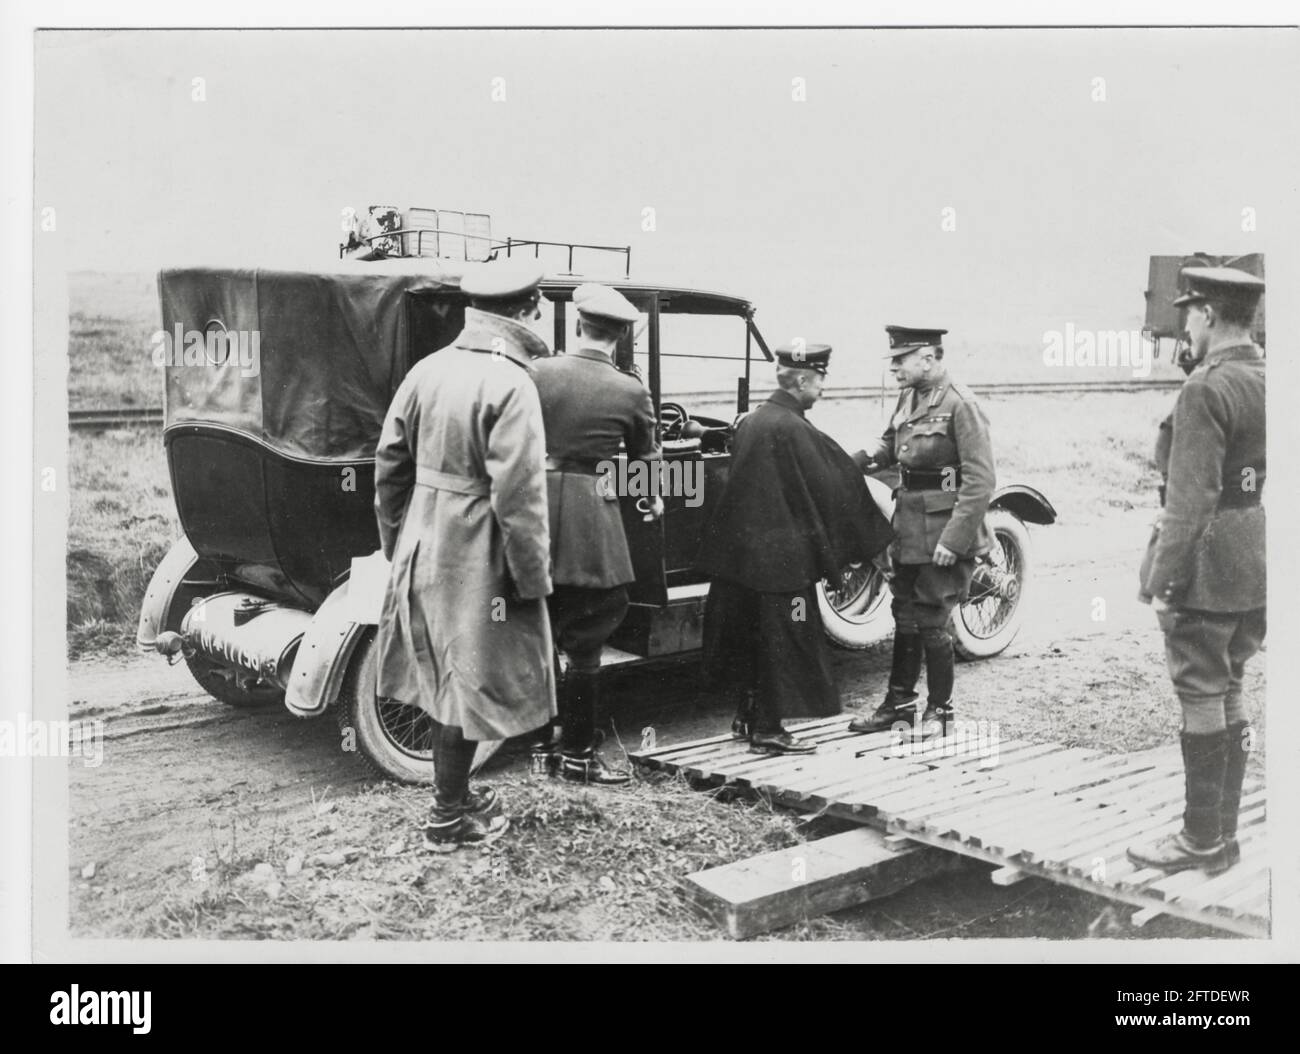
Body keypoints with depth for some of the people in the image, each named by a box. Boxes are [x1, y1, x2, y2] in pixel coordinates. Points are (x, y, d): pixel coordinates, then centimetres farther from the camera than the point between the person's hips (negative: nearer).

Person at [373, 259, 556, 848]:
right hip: (478, 561, -7)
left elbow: (389, 467, 8)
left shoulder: (427, 370, 3)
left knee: (447, 680, 20)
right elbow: (517, 496, -22)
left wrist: (396, 545, 18)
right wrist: (534, 579, -12)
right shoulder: (510, 385, -18)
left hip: (422, 550, 7)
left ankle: (454, 793, 36)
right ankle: (450, 819, 18)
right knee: (469, 686, 6)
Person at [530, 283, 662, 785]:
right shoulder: (630, 392, -3)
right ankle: (577, 754, 15)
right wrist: (654, 499, 32)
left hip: (537, 508, 3)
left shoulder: (538, 374, 1)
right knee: (585, 646, 6)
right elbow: (646, 457, 12)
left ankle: (541, 746, 24)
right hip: (590, 523, -3)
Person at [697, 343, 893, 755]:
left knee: (749, 634, 17)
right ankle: (768, 731, 7)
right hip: (782, 554, -8)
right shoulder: (794, 429, -18)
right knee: (782, 640, 2)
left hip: (743, 547, 8)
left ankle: (746, 717, 28)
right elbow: (835, 485, -13)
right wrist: (873, 537, -1)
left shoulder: (750, 421, 8)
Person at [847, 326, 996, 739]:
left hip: (943, 533, -7)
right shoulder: (908, 398, 7)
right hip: (908, 528, 8)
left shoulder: (960, 405, -17)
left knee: (931, 623, 2)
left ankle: (939, 710, 18)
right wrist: (865, 458, 1)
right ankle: (898, 703, 27)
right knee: (905, 619, 15)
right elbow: (891, 444, 23)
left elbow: (980, 480, -19)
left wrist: (953, 539, -22)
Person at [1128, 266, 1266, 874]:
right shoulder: (1270, 382, 9)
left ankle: (1202, 840, 12)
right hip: (1258, 572, 8)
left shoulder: (1206, 390, -17)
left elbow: (1190, 500, -21)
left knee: (1203, 701, 1)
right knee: (1228, 697, 16)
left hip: (1208, 572, -8)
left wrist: (1163, 580, -16)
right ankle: (1222, 833, 26)